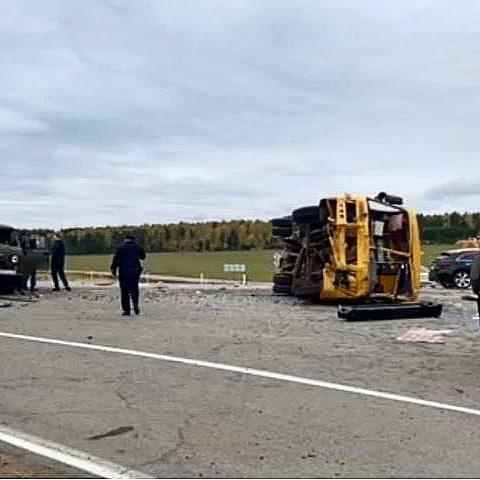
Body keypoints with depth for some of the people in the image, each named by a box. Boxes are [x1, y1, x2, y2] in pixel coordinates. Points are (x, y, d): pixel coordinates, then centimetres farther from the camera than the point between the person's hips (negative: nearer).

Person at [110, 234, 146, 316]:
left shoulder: (120, 248, 1)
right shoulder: (138, 247, 6)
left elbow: (115, 260, -4)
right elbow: (143, 256, 21)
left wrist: (113, 270, 0)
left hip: (123, 272, -1)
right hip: (135, 271, 1)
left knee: (125, 291, 3)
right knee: (134, 289, 14)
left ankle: (126, 310, 2)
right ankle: (135, 304, -10)